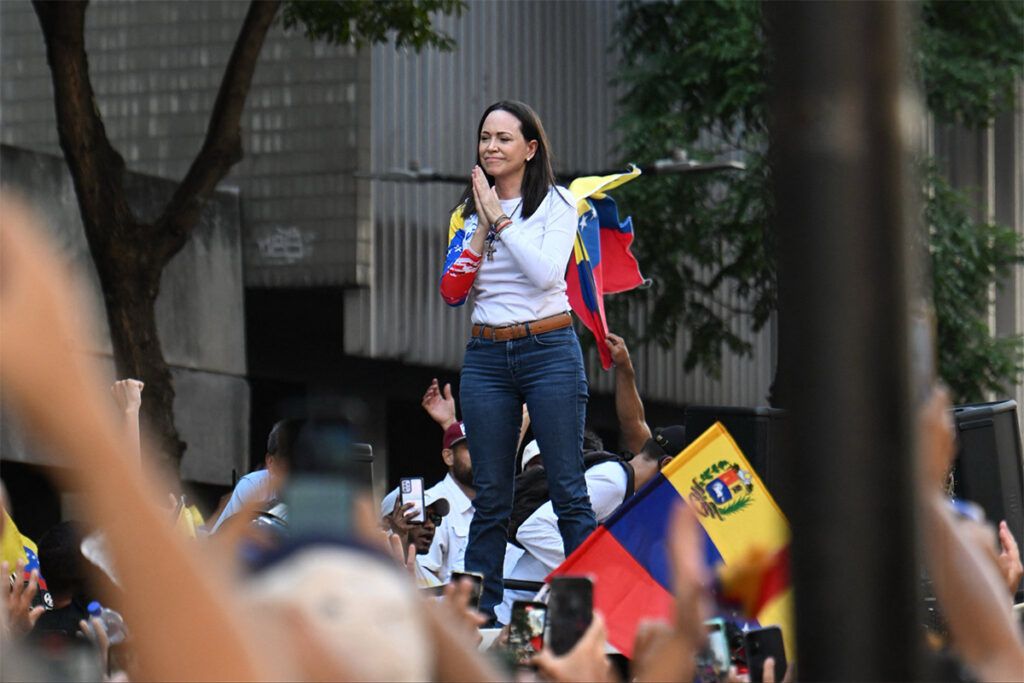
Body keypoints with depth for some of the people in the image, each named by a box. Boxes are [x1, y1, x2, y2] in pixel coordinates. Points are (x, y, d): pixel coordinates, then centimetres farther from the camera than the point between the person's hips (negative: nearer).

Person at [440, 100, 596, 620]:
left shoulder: (556, 204, 1)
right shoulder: (467, 213, 13)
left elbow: (546, 273, -15)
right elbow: (452, 292, 3)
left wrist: (501, 218, -10)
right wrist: (482, 227, -4)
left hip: (549, 349, -4)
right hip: (486, 357, 4)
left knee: (569, 492, -6)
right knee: (490, 498, 4)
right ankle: (477, 613, 6)